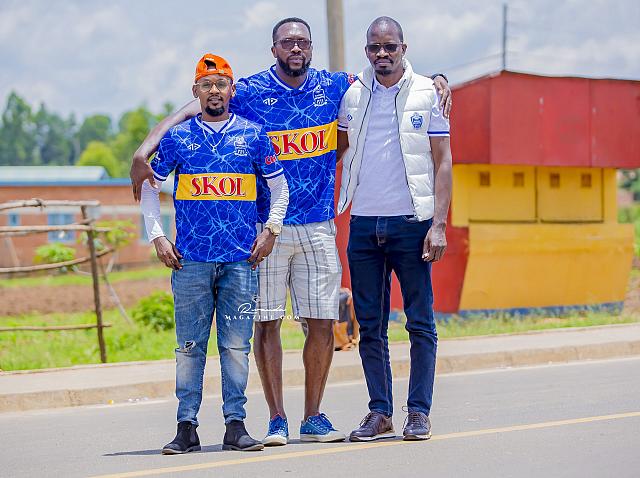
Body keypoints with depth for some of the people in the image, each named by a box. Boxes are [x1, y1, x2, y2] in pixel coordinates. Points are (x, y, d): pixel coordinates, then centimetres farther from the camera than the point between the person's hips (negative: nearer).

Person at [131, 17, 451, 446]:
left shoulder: (333, 87, 5)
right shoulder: (249, 93, -4)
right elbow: (187, 114, -6)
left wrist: (432, 81, 2)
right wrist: (145, 151, -19)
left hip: (318, 228, 3)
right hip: (265, 228, -3)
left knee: (322, 323, 3)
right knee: (267, 322, -2)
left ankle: (313, 418, 14)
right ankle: (277, 420, 6)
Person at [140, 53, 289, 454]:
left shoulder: (253, 135, 8)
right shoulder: (177, 137, 7)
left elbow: (280, 187, 16)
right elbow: (149, 186, 15)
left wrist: (271, 230, 6)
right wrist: (157, 236, 6)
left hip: (242, 258, 0)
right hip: (190, 258, 0)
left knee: (237, 345, 0)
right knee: (190, 346, 0)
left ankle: (235, 425, 4)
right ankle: (187, 427, 4)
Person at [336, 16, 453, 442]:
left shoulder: (427, 93, 0)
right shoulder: (353, 95, 9)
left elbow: (443, 162, -1)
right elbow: (336, 148, 22)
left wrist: (438, 224, -9)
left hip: (411, 223, -3)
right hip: (364, 224, 3)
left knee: (421, 323, 0)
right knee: (370, 326, 5)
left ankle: (419, 412, 6)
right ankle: (380, 412, 11)